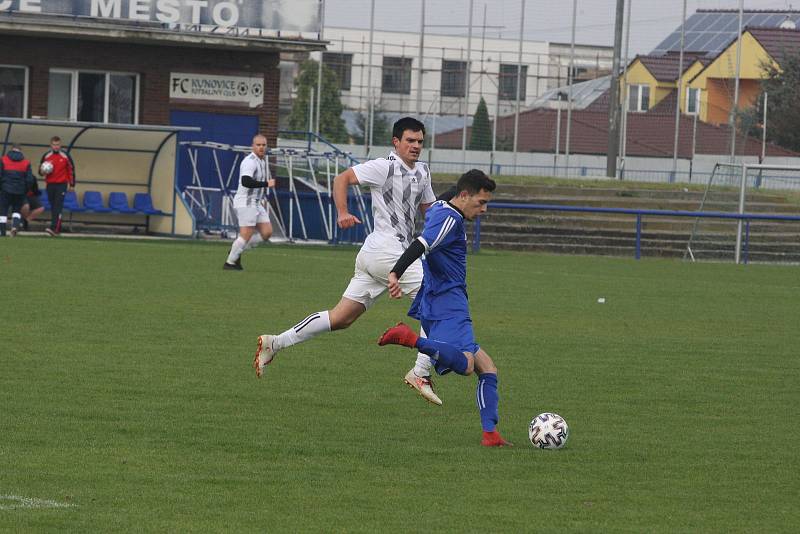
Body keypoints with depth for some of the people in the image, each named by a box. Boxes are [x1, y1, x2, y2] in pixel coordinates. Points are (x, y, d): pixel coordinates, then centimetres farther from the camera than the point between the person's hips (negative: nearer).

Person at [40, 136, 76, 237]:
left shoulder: (65, 156, 0)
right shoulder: (46, 156, 7)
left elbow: (71, 170, 6)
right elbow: (40, 170, 15)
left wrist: (72, 185, 4)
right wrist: (43, 172, -10)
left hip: (62, 184, -4)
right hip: (50, 185, 4)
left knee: (58, 207, -14)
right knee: (53, 207, 7)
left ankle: (54, 228, -24)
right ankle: (58, 228, 17)